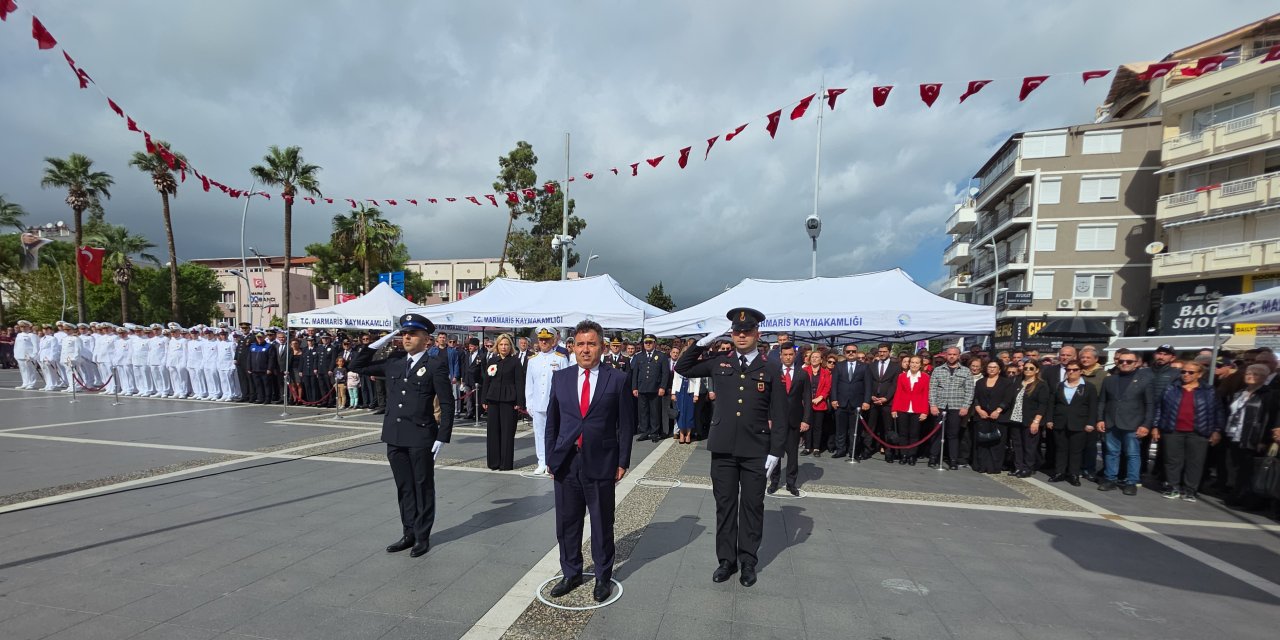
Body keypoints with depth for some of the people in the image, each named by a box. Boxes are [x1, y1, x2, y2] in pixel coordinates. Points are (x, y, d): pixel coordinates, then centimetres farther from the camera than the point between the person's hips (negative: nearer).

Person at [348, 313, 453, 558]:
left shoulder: (436, 365, -7)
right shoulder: (393, 362, 8)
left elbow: (447, 404, -8)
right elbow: (358, 366, 14)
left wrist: (442, 437, -13)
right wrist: (382, 341, 3)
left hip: (421, 437, -5)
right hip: (395, 436, 5)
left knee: (423, 487, 8)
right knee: (404, 487, 15)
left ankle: (422, 536, 21)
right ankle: (408, 533, 28)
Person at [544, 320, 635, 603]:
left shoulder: (618, 379, -3)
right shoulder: (560, 377, 5)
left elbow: (626, 424, -1)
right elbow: (552, 421, 9)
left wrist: (623, 461, -3)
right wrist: (551, 457, 7)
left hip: (601, 462, -2)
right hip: (566, 462, 3)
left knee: (602, 524, 10)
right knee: (567, 523, 14)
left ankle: (603, 577, 30)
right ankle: (571, 573, 34)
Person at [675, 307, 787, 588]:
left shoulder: (770, 372, -1)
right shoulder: (719, 364, 4)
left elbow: (779, 416, 1)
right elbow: (682, 368, 11)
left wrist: (775, 451, -5)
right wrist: (703, 342, 0)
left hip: (756, 451, -1)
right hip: (723, 448, 2)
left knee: (752, 506, 10)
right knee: (725, 505, 11)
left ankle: (748, 562, 25)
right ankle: (726, 560, 25)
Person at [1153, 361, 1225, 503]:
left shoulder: (1209, 392, 4)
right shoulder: (1171, 389, 5)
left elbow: (1218, 411, 5)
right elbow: (1160, 408, 8)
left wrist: (1217, 431, -3)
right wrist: (1156, 426, 3)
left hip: (1198, 433, -1)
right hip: (1173, 431, 1)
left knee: (1195, 462, 3)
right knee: (1173, 461, 5)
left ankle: (1190, 490, 12)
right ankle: (1174, 488, 15)